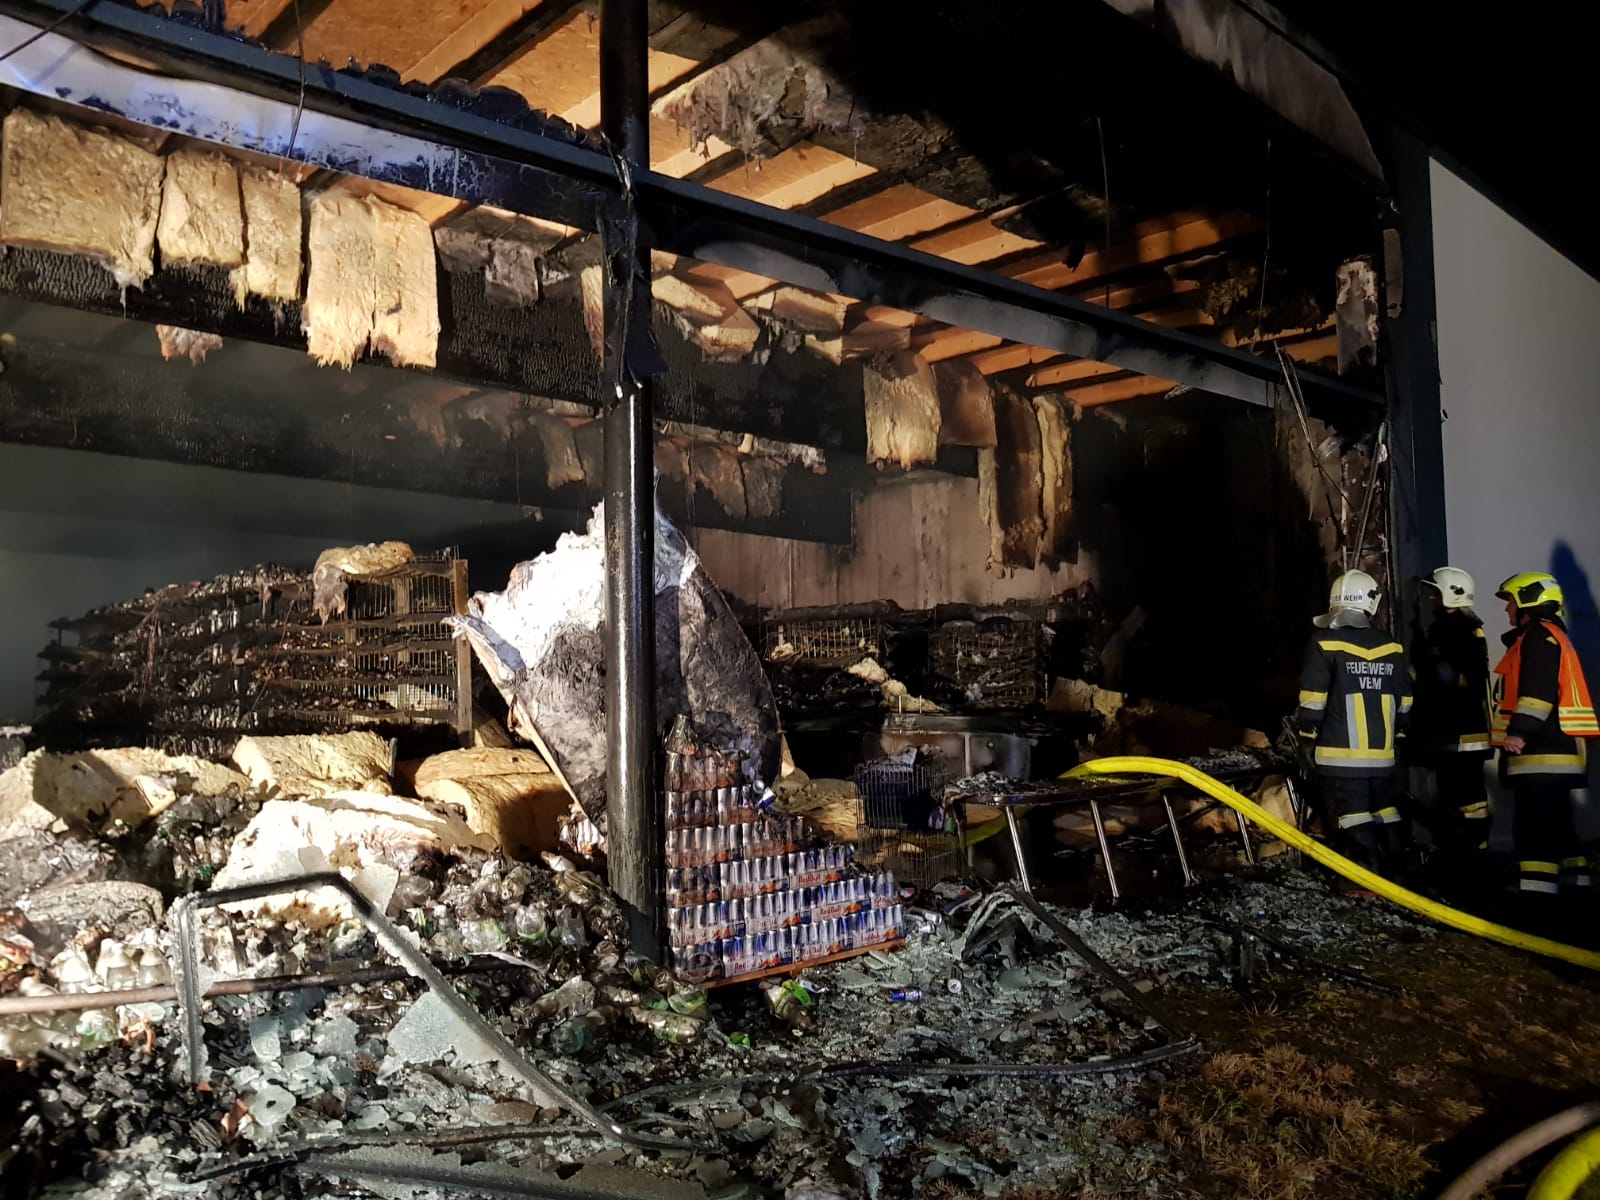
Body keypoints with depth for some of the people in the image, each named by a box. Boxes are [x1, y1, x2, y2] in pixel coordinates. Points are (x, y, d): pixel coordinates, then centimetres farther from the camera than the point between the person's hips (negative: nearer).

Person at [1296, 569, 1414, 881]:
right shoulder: (1392, 648, 5)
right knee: (1385, 810, 18)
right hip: (1382, 753, 5)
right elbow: (1404, 704, 11)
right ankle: (1394, 872, 25)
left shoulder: (1326, 644, -11)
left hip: (1341, 753, -5)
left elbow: (1312, 701, -11)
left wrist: (1307, 732, 2)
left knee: (1355, 815, -3)